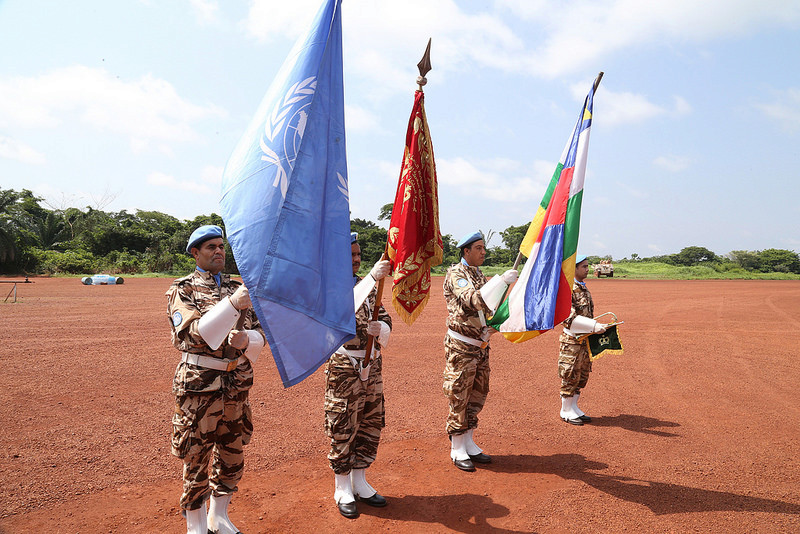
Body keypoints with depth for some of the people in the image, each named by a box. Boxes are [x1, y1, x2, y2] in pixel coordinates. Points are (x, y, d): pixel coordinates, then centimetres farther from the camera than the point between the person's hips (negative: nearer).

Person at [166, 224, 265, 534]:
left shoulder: (237, 288, 10)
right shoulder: (182, 290, -4)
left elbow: (259, 334, 9)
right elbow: (193, 334, -20)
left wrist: (246, 339, -15)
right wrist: (232, 305, -31)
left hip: (237, 383, 5)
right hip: (199, 384, -5)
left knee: (232, 456, 15)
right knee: (197, 459, 7)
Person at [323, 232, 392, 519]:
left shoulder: (368, 287, 13)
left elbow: (385, 320, 9)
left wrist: (379, 329, -16)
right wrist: (372, 276, -39)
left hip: (372, 365, 6)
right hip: (343, 366, -6)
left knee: (371, 423, 12)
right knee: (342, 428, 1)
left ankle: (359, 481, 28)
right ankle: (342, 489, 17)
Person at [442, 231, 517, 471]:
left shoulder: (480, 275, 14)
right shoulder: (455, 274, -11)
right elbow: (473, 300, -29)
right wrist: (501, 280, -34)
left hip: (480, 346, 8)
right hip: (461, 347, -8)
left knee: (477, 396, 13)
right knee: (459, 398, 0)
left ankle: (469, 445, 26)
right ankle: (457, 450, 11)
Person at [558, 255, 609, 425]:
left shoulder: (584, 288, 14)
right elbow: (569, 317, -25)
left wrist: (598, 326, 13)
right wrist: (594, 326, -29)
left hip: (585, 339, 9)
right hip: (571, 340, -9)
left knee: (582, 375, 14)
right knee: (570, 376, 1)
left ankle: (574, 408, 26)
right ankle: (566, 411, 14)